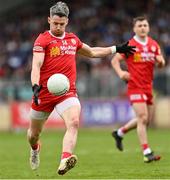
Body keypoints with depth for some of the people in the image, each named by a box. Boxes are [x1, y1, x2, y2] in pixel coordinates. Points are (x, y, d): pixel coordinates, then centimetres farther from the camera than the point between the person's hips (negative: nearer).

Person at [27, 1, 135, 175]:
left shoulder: (73, 39, 13)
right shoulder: (43, 40, -5)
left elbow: (92, 52, 32)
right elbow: (36, 65, -17)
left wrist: (116, 49, 31)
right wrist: (35, 86, -34)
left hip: (67, 92, 2)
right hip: (44, 92, -2)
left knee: (74, 122, -27)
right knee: (34, 133, 13)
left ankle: (65, 161, -43)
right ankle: (35, 149, 49)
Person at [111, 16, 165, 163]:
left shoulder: (154, 45, 8)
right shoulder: (130, 45, -6)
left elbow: (161, 64, 14)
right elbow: (115, 60, -2)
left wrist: (160, 61, -11)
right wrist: (120, 72, -21)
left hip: (148, 86, 7)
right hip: (135, 86, -6)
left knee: (146, 120, 14)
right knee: (143, 118, -14)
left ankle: (120, 133, 35)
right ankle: (147, 153, -13)